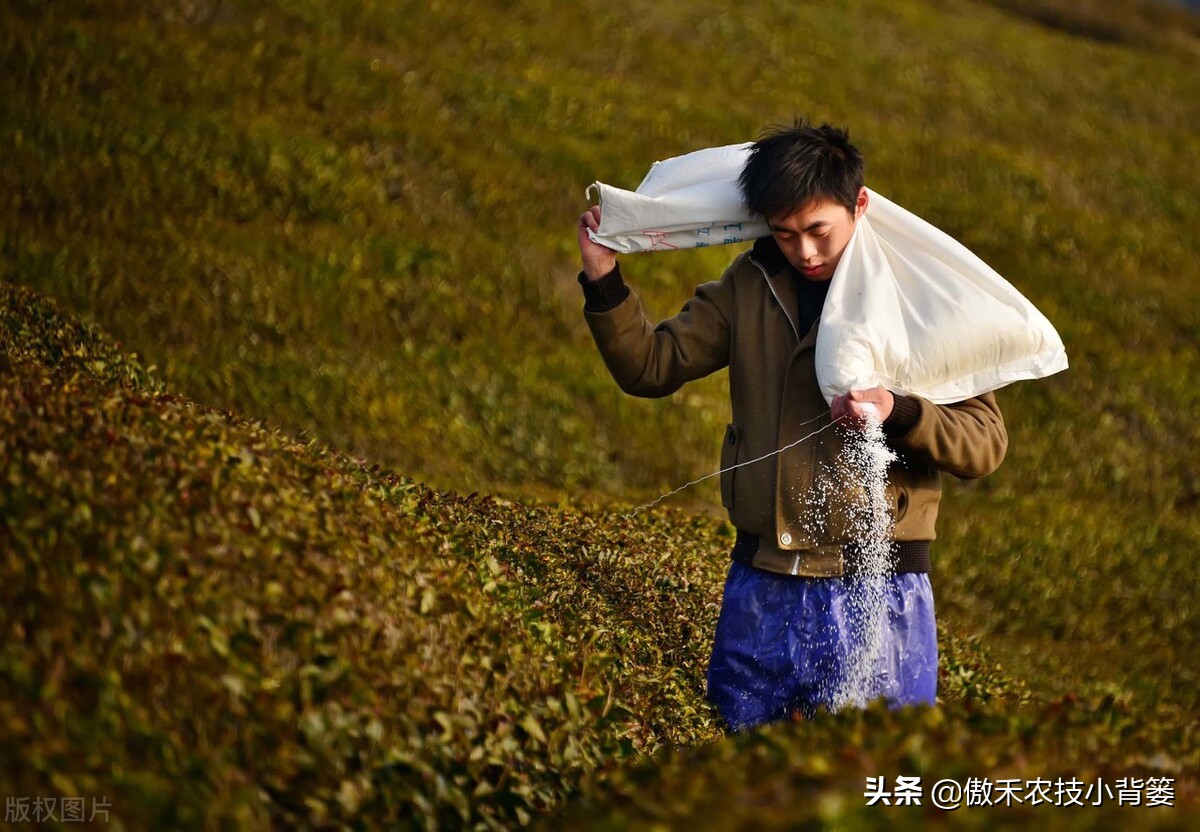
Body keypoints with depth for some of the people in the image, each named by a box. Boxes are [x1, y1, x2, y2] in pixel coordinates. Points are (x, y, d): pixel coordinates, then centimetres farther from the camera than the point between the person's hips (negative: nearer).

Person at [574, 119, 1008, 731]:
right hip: (761, 586, 4)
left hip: (880, 593, -3)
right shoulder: (749, 285, 7)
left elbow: (986, 441, -7)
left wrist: (896, 412, -24)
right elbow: (651, 366, 7)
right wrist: (603, 280, -6)